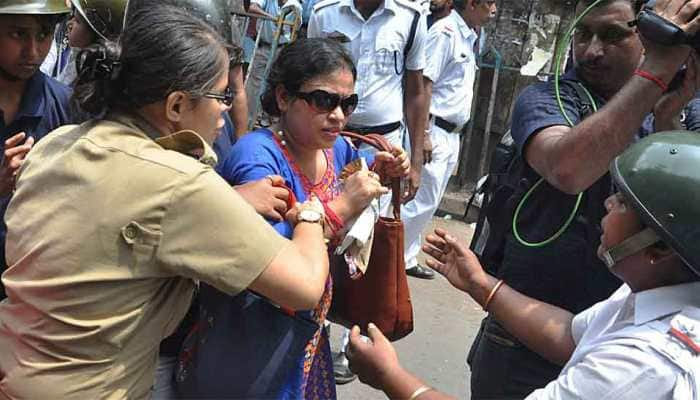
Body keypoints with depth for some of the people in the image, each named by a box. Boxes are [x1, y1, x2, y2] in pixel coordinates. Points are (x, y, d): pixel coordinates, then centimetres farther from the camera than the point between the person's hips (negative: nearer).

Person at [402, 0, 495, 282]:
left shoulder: (468, 36, 15)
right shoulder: (445, 31, -12)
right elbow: (423, 84, -20)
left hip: (452, 135, 9)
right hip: (435, 132, -9)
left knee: (428, 203, 13)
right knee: (423, 202, -6)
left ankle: (406, 259, 24)